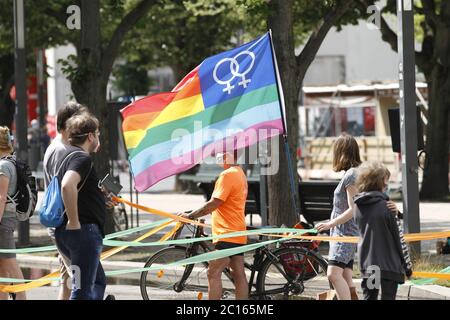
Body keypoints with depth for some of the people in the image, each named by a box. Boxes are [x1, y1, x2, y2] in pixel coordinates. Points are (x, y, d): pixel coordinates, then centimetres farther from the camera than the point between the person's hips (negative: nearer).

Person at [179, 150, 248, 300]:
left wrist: (191, 216, -15)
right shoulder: (240, 173, 16)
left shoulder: (228, 175, -15)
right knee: (239, 275, 7)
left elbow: (215, 203, -20)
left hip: (227, 233, -10)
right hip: (237, 232, 10)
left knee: (214, 274, -9)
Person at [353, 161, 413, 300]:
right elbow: (398, 238, -10)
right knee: (388, 297, 0)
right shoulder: (385, 206, -14)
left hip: (367, 264, 5)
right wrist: (407, 265, -1)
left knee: (369, 297, 11)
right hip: (389, 265, -5)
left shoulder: (358, 206, 3)